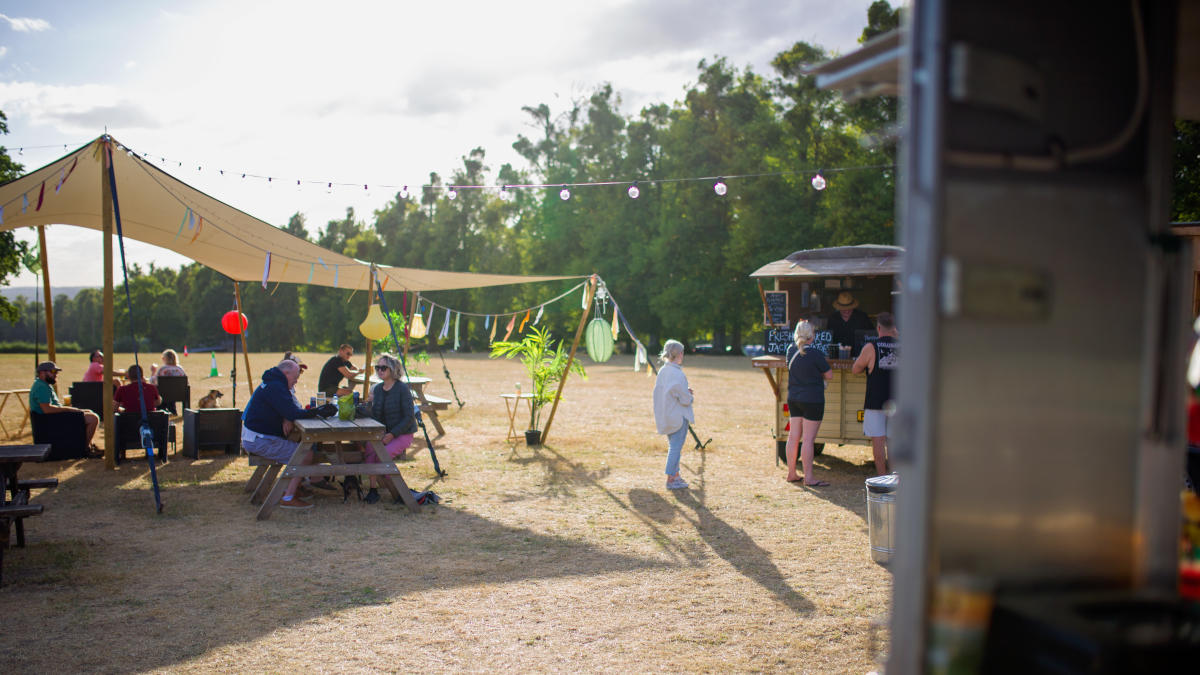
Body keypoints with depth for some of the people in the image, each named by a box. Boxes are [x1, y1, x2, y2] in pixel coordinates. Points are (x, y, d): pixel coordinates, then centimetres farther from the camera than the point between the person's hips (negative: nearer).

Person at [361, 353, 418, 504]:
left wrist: (392, 434, -20)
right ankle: (373, 489, -17)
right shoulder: (376, 389, 8)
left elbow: (409, 417, -14)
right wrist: (369, 403, -9)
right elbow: (373, 416, 11)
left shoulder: (402, 389, -12)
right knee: (369, 451, -23)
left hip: (402, 434, -6)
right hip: (383, 433, 6)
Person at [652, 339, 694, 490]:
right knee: (676, 447, -1)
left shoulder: (662, 371, 4)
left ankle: (675, 476, 28)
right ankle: (671, 480, 2)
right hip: (678, 416, -8)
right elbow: (685, 399, -19)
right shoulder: (678, 374, -21)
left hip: (666, 415, 9)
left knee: (673, 446, 18)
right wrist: (691, 397, 4)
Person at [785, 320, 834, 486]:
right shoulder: (815, 354, -17)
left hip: (793, 398, 7)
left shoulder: (791, 350, 2)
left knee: (793, 436, 11)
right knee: (808, 439, -3)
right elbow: (829, 375, -7)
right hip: (812, 400, -7)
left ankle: (791, 474, 19)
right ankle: (808, 477, 1)